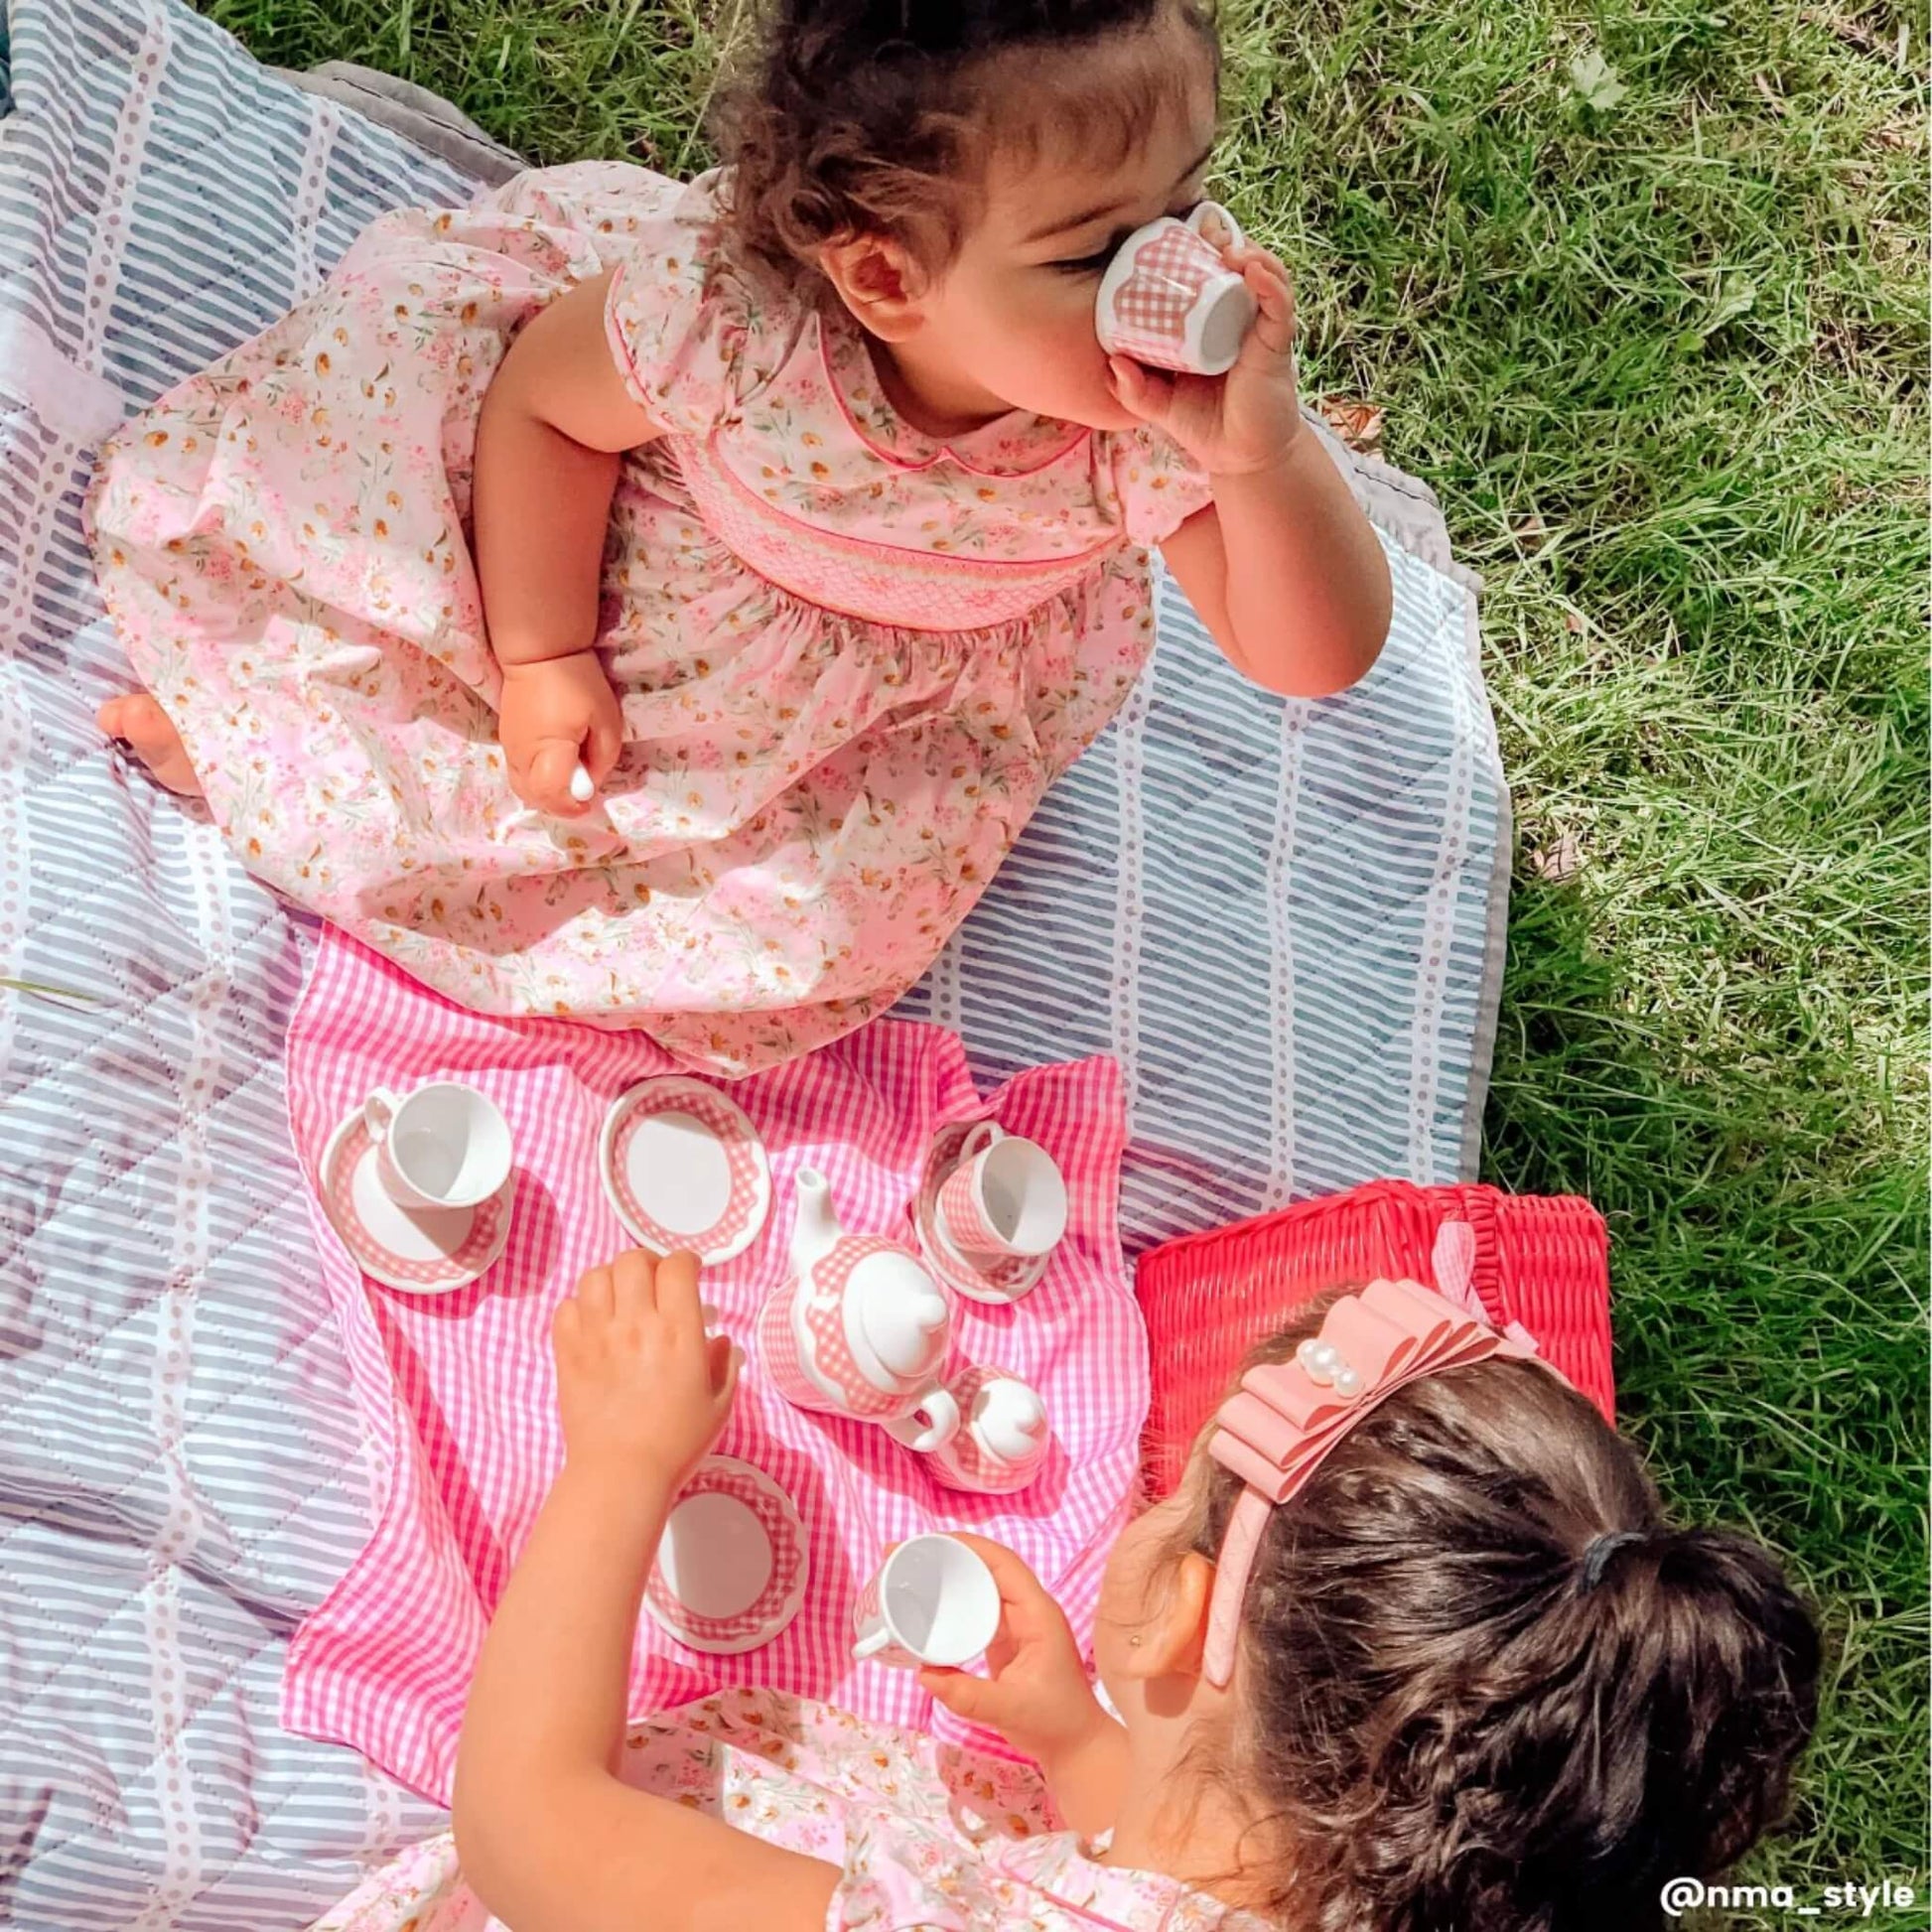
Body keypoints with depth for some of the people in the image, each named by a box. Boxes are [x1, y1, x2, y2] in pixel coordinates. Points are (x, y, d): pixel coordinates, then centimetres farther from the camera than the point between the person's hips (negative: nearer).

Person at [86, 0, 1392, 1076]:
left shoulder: (1158, 420, -37)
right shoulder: (728, 322, -40)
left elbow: (1320, 657, -36)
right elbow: (543, 400, -20)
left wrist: (1264, 450, -54)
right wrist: (542, 658, -16)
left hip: (898, 678, 2)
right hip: (635, 550, -1)